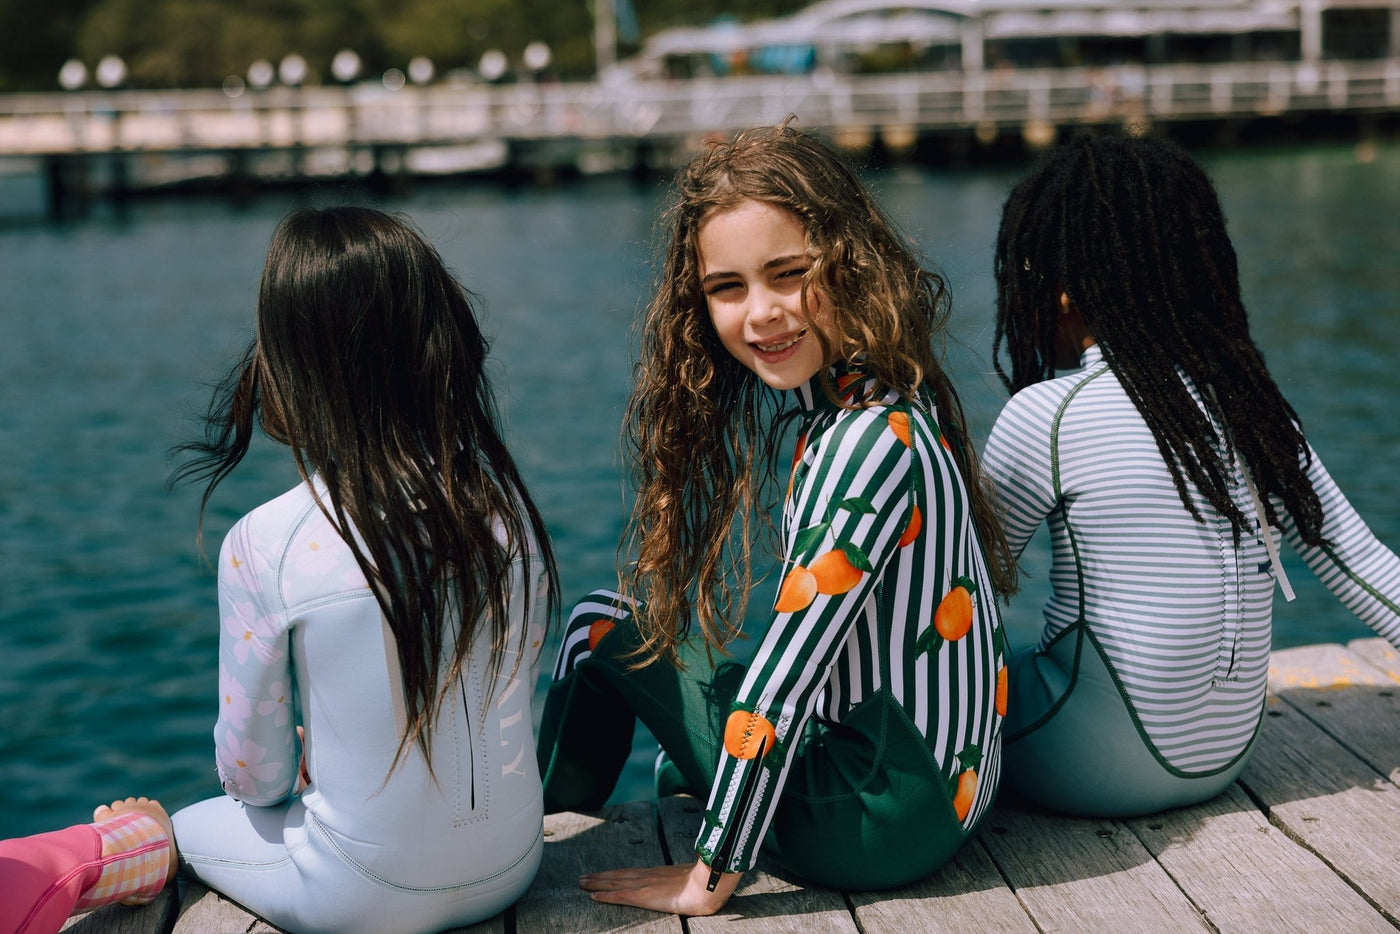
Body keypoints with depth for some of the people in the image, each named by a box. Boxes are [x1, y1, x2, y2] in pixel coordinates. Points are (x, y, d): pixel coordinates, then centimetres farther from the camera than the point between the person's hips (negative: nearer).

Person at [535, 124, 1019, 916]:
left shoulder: (870, 439, -25)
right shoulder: (868, 402, 3)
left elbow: (784, 677, -24)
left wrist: (711, 878, -17)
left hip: (875, 825, -8)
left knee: (605, 625, 3)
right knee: (650, 620, 23)